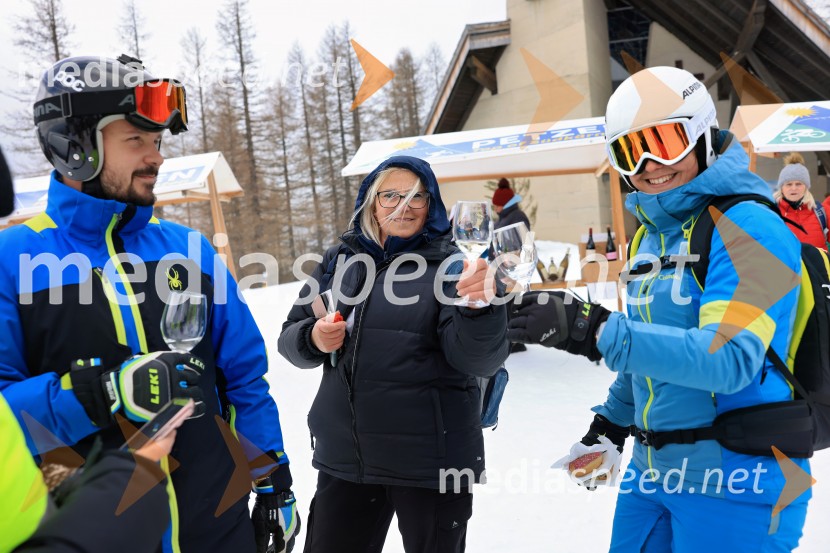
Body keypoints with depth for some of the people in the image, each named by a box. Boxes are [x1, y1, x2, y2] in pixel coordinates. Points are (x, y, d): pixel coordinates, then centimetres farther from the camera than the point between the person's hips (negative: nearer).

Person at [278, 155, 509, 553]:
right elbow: (290, 338, 10)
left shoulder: (448, 265, -6)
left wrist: (480, 308, -37)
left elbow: (480, 359, -17)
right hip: (343, 457, 4)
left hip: (431, 460, -3)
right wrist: (313, 339, -12)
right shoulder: (340, 260, 5)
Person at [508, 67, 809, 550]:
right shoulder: (652, 235, 9)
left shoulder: (747, 226, -16)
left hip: (734, 482, -7)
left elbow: (729, 359, -28)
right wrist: (612, 423, 23)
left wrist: (592, 331, -35)